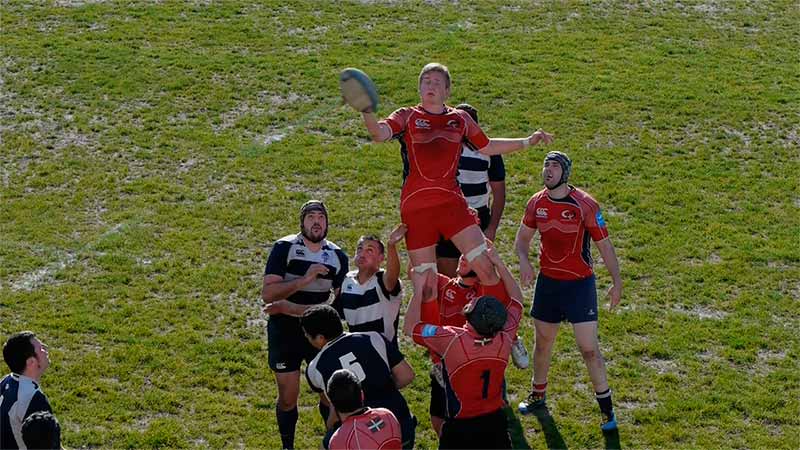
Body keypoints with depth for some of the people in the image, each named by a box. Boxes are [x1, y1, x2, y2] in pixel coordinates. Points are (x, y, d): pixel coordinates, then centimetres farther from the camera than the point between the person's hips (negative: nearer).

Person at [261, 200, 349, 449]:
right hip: (285, 332, -2)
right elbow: (268, 294, -21)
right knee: (288, 396, 5)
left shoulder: (337, 257, -2)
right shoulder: (285, 248, -12)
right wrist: (305, 279, -30)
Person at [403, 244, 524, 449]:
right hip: (495, 423, 3)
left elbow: (410, 327, -10)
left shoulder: (451, 340, -26)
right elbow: (516, 299, 5)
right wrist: (498, 263, 6)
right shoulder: (504, 340, -15)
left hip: (459, 428, -3)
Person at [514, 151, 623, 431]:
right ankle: (538, 395, 39)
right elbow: (523, 238, 13)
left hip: (579, 284, -4)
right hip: (547, 282, 5)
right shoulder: (536, 203, -2)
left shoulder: (585, 205, -15)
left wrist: (617, 282, -11)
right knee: (543, 342, 18)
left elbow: (604, 244, -8)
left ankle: (606, 408, 7)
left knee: (589, 348, -7)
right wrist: (523, 260, -8)